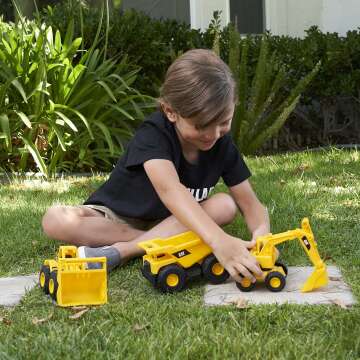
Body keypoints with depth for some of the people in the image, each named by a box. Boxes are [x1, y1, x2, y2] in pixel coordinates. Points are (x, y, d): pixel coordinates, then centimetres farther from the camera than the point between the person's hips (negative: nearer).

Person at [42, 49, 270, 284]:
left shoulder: (222, 143, -13)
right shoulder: (153, 134, -29)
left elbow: (249, 203, -13)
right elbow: (170, 189, -48)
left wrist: (262, 234, -39)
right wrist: (218, 240, -64)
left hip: (168, 220, 4)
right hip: (115, 218, -3)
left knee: (226, 205, -25)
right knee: (55, 220, -31)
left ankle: (123, 250, -28)